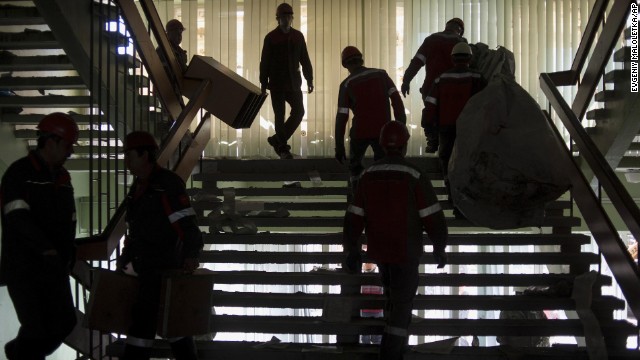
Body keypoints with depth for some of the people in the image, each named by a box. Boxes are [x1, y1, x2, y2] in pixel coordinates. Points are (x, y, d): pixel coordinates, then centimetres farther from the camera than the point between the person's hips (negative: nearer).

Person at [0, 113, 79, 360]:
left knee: (65, 322, 9)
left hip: (54, 266, 7)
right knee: (36, 328, -7)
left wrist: (68, 251, 5)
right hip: (22, 267, -7)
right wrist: (46, 248, -30)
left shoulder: (62, 177, 11)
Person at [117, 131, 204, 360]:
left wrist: (190, 255, -33)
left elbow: (187, 226, -21)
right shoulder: (138, 187, 14)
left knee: (141, 325, -9)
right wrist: (125, 257, 15)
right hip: (146, 271, 9)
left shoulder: (168, 184, -15)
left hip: (162, 272, -9)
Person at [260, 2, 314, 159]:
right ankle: (282, 148, 9)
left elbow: (305, 59, 10)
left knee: (299, 112, 0)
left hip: (293, 83, 4)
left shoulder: (298, 36, 7)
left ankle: (277, 140, 15)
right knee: (280, 116, 0)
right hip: (277, 83, -4)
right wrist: (263, 83, -5)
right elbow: (264, 62, -3)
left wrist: (309, 79, 6)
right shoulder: (271, 38, -3)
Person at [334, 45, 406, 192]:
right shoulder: (381, 74, 3)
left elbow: (342, 117, -8)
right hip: (383, 130, 2)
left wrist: (339, 146, -4)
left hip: (360, 132, -2)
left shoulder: (347, 84, -5)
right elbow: (396, 99, -3)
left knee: (355, 165, 21)